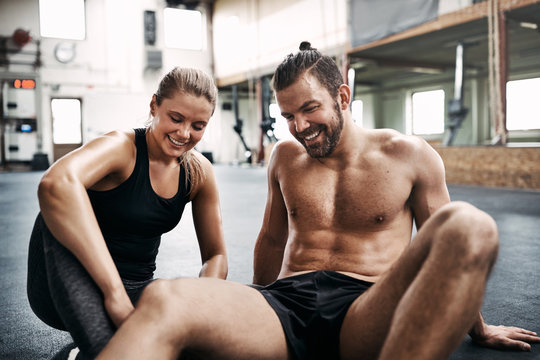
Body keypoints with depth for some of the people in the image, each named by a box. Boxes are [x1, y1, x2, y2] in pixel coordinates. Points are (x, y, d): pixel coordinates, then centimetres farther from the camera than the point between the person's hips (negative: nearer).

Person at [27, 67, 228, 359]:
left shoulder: (199, 173, -1)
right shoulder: (122, 147, -19)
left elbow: (215, 255, 4)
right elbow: (55, 183, -42)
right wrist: (114, 292, -45)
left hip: (138, 293, 5)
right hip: (70, 291, -4)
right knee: (60, 210, -31)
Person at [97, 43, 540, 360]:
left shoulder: (409, 155, 9)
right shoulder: (285, 157, 19)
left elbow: (448, 249, 18)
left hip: (367, 315, -1)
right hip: (285, 303, 2)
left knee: (468, 225, -31)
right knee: (162, 300, -30)